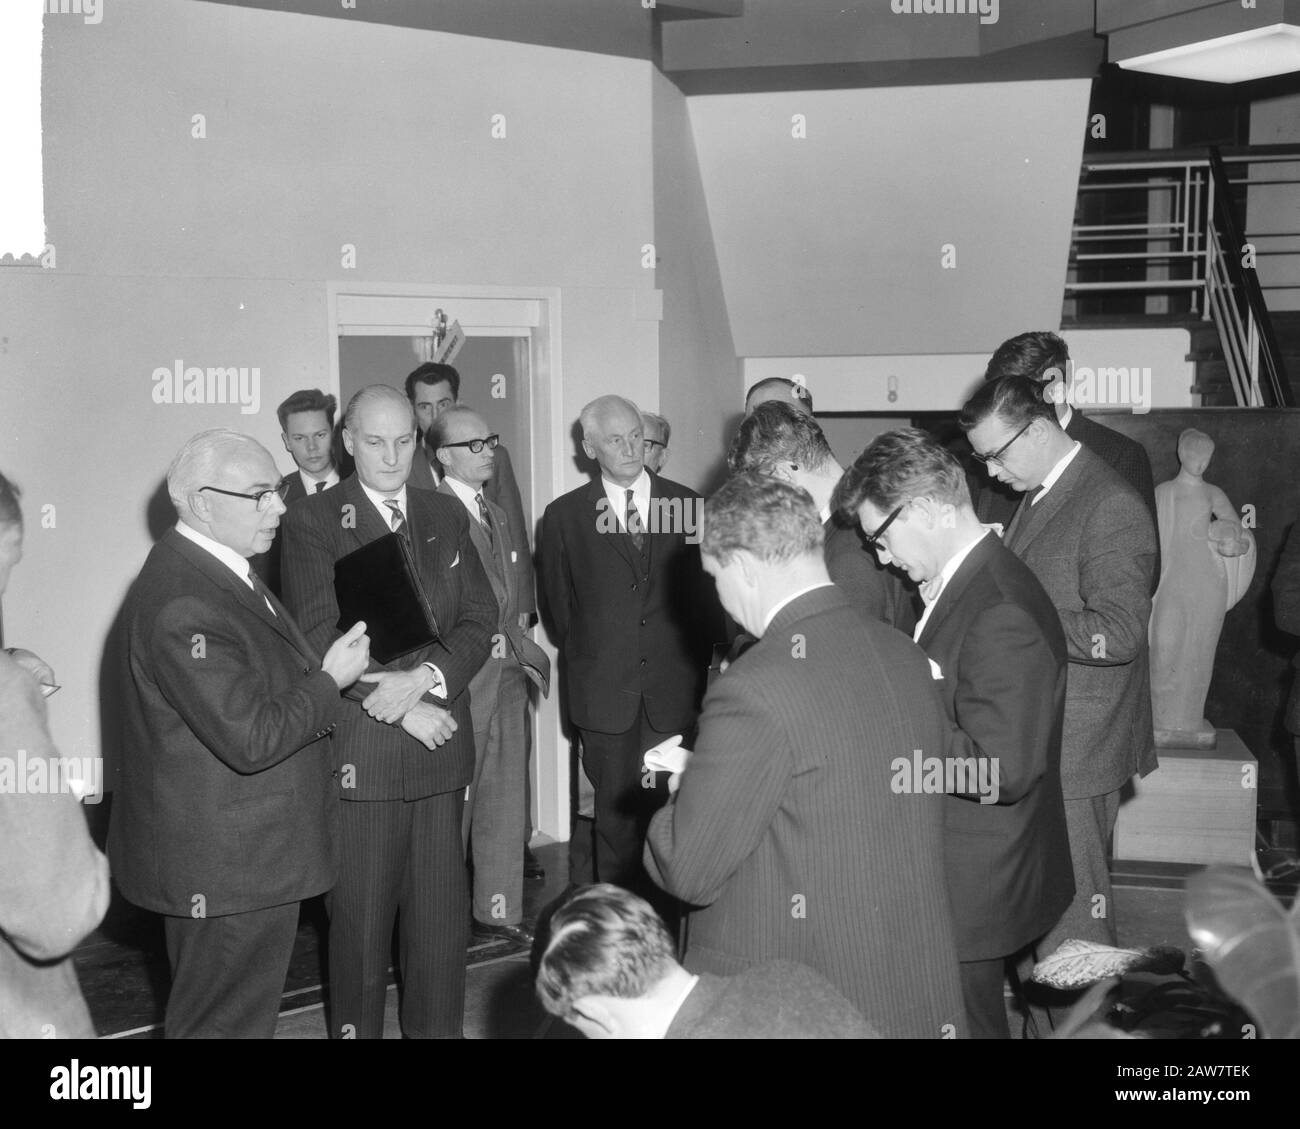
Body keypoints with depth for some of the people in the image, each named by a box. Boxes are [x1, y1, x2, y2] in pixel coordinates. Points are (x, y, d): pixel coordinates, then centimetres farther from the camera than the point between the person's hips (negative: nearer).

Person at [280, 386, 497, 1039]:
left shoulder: (447, 516, 11)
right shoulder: (312, 523, -4)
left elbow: (479, 616, 4)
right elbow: (318, 641, -11)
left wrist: (427, 676, -14)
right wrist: (401, 708, -16)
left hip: (441, 747, 4)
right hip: (359, 757, -4)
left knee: (442, 913, 12)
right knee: (360, 918, 6)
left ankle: (438, 1028, 27)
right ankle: (355, 1028, 24)